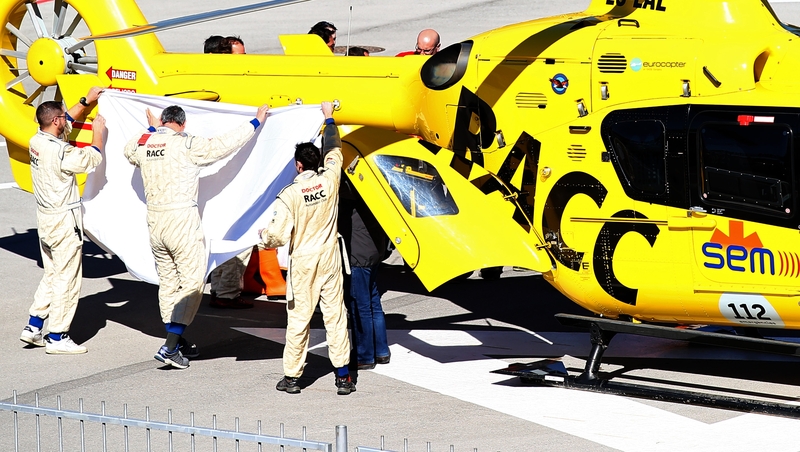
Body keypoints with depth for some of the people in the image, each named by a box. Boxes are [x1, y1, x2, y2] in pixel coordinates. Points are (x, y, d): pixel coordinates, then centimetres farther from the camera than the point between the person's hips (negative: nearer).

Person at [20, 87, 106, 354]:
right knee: (67, 279, -1)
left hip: (45, 218, 9)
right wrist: (98, 131, 1)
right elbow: (93, 159, -13)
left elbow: (66, 121, 20)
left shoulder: (36, 142, 3)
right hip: (64, 220, -9)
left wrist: (86, 101, 25)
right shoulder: (60, 151, -22)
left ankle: (33, 327, 19)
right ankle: (57, 338, 3)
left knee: (52, 275, 20)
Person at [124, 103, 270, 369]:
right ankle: (170, 347, -10)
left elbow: (129, 151, 29)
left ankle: (177, 342, 25)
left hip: (154, 219, 7)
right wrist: (256, 123, 3)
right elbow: (224, 145, -9)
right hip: (181, 218, -7)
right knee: (192, 283, -2)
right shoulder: (187, 145, -12)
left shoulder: (143, 143, 5)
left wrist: (152, 130, 43)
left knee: (168, 282, 17)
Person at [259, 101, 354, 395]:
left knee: (298, 318, 4)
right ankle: (343, 376, 5)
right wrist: (329, 119, 26)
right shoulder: (329, 180, -6)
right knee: (335, 316, 5)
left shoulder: (289, 194, -14)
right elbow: (334, 152, 14)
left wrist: (264, 237, 6)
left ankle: (291, 377, 11)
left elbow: (279, 235, -17)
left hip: (303, 262, -3)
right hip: (330, 259, 3)